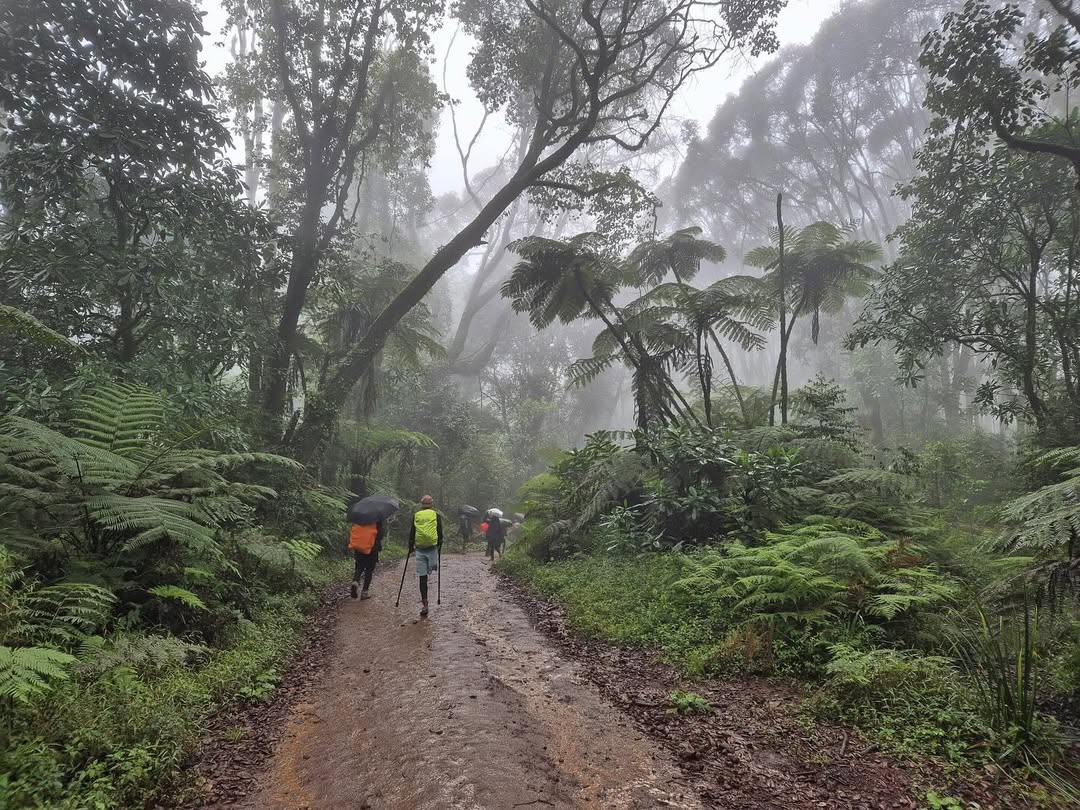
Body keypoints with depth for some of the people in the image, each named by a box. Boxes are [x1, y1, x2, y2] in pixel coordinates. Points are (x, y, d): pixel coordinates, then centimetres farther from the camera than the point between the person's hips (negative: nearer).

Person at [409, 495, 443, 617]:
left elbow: (412, 533, 7)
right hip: (432, 547, -1)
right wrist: (439, 546, 16)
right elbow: (440, 533, 4)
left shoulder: (416, 516, 6)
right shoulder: (436, 515, 3)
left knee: (422, 577, 2)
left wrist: (411, 546, 18)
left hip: (420, 548, 1)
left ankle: (425, 604, 0)